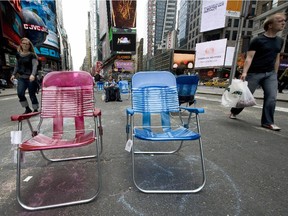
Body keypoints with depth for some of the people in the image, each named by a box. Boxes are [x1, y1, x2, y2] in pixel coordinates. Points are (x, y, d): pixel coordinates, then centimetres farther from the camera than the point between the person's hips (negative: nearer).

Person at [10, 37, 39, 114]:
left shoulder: (32, 55, -3)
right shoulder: (18, 55, 12)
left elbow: (35, 65, -16)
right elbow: (17, 65, 20)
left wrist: (33, 75, -32)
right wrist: (13, 74, 9)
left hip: (31, 78, -4)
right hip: (21, 78, 4)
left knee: (32, 95, 0)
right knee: (20, 93, -11)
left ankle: (36, 110, 16)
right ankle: (27, 108, 5)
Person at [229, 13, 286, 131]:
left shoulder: (280, 41, 13)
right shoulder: (258, 40, -6)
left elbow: (277, 58, 19)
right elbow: (249, 57, -14)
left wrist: (275, 74, 15)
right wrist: (244, 72, -27)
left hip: (270, 74, 6)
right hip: (254, 73, -5)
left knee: (272, 97, -5)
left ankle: (267, 122, 2)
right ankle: (234, 111, 23)